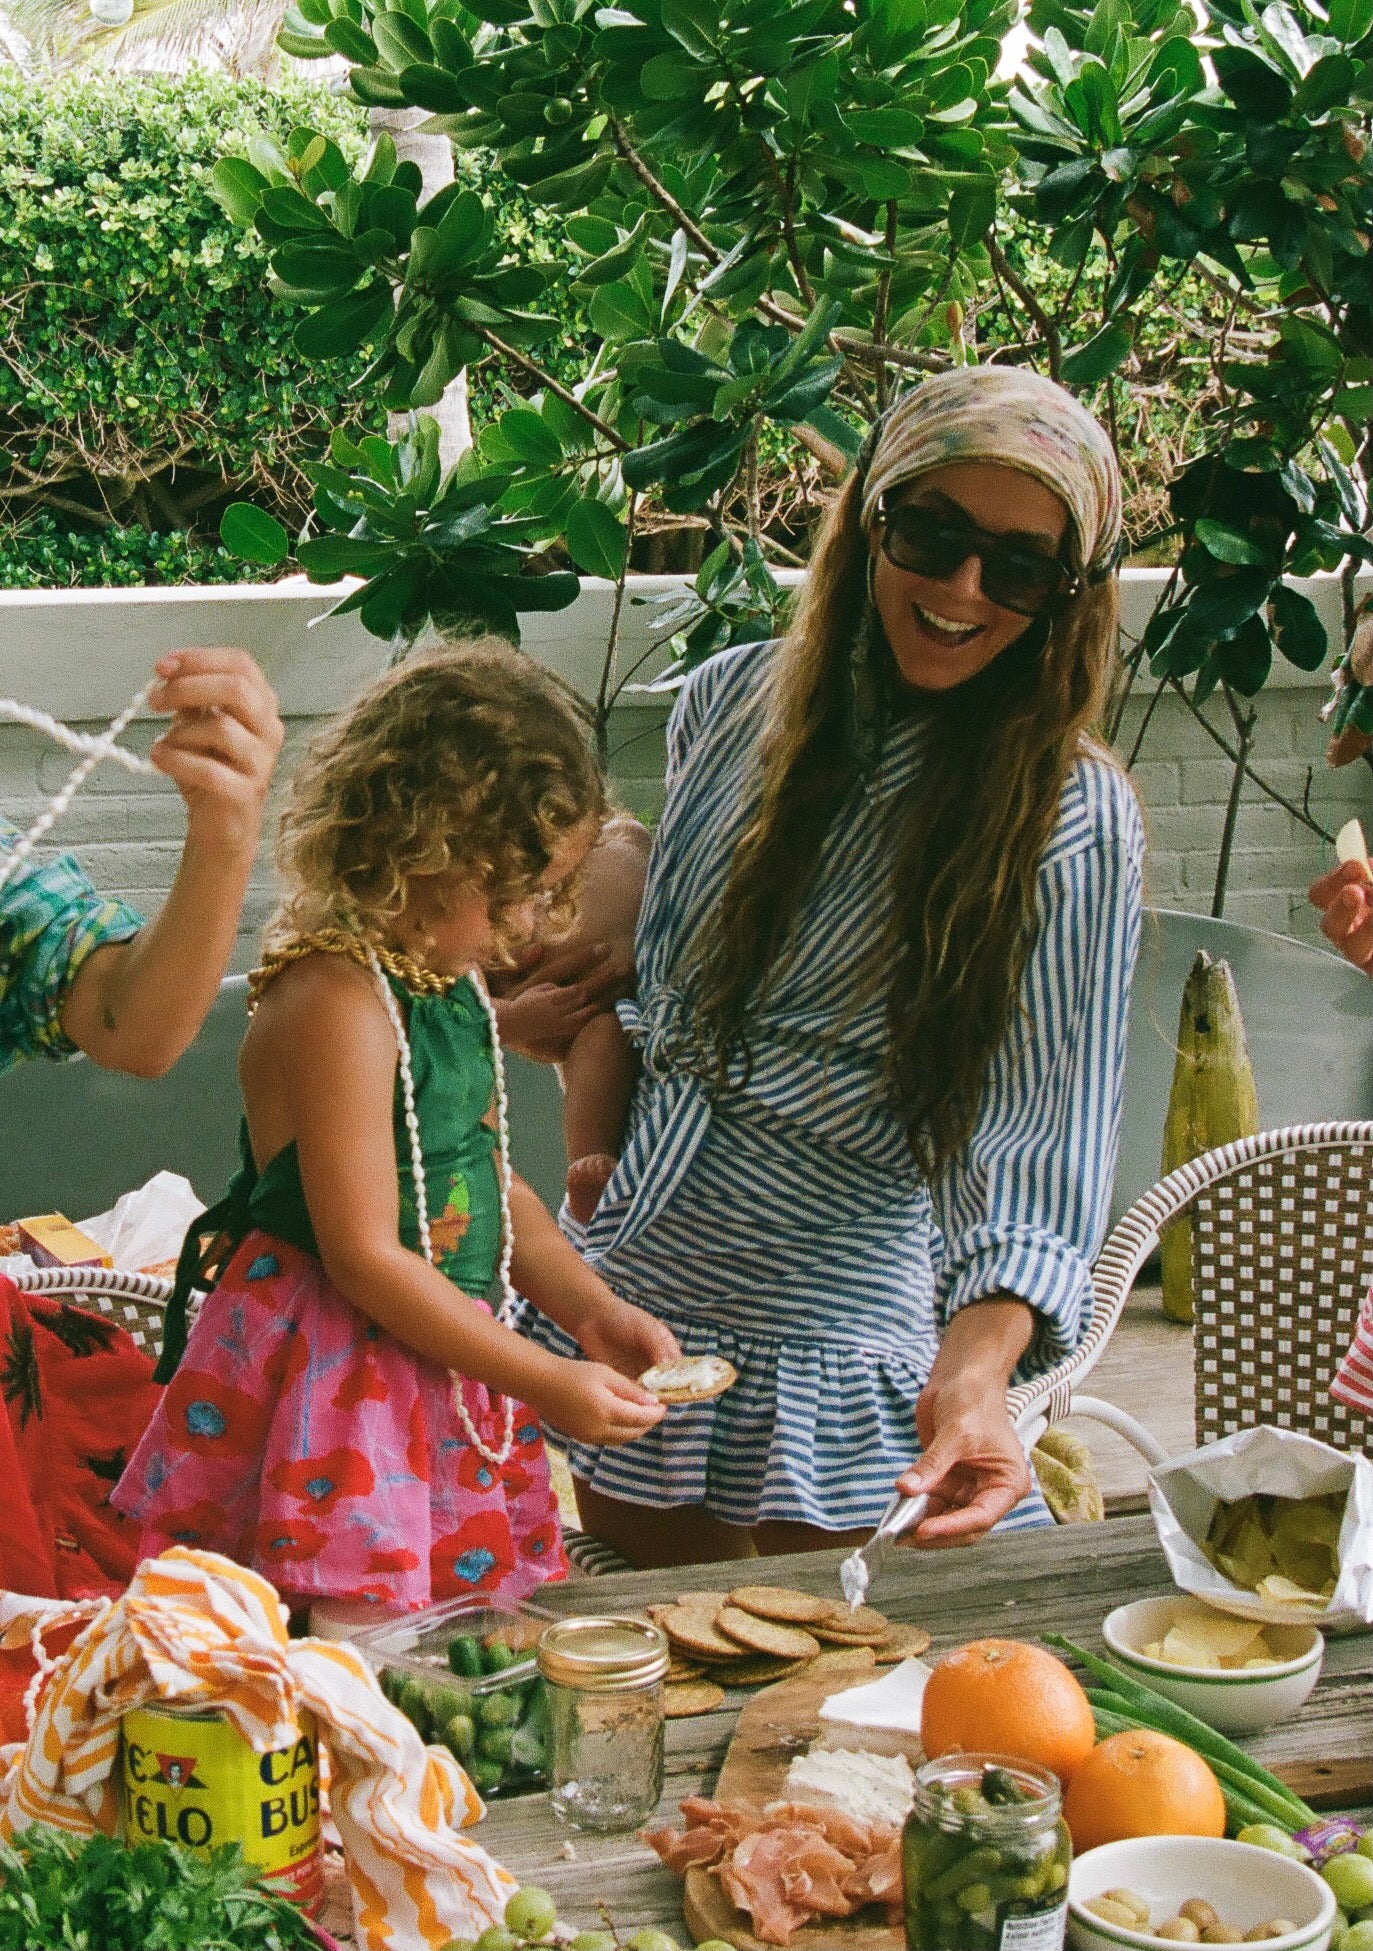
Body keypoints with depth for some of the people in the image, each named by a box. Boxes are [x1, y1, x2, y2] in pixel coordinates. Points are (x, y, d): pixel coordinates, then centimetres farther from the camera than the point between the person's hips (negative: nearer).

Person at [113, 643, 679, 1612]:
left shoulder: (452, 982, 9)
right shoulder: (337, 1002, -21)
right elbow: (365, 1256, -22)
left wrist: (594, 1311, 6)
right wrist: (546, 1381, -18)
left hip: (443, 1375, 9)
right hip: (337, 1377, -9)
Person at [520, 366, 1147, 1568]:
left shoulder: (1074, 819, -10)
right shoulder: (735, 702, 3)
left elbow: (1039, 1132, -15)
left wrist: (979, 1363, -29)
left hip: (845, 1340, -4)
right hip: (634, 1300, 4)